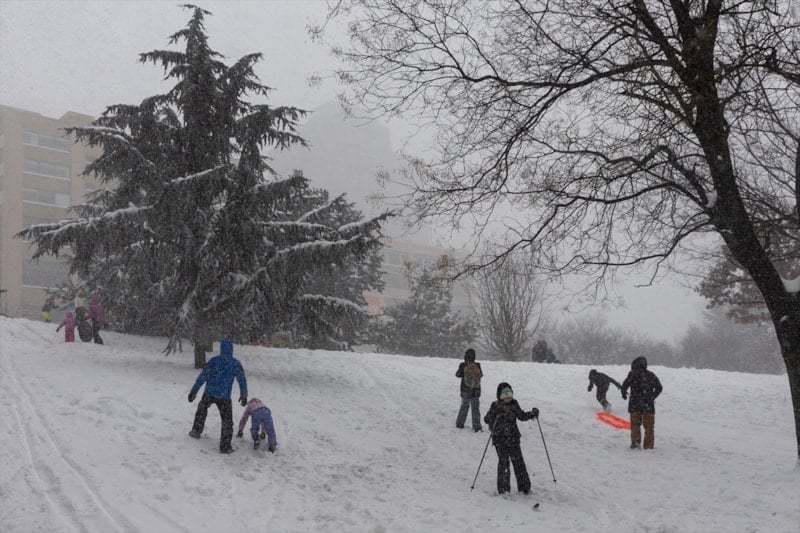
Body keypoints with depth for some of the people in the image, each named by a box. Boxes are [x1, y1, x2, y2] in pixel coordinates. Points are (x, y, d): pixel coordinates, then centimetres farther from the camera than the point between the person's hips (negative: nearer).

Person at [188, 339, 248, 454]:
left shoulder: (213, 360, -1)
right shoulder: (235, 363, -3)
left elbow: (202, 376, -5)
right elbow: (242, 379, -7)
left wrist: (194, 390, -3)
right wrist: (244, 395, -1)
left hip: (209, 393, 1)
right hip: (224, 397, -1)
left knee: (202, 409, 31)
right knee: (227, 420, 10)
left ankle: (196, 431, 38)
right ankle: (225, 446, 6)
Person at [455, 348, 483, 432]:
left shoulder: (463, 366, -14)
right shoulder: (477, 366, -10)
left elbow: (458, 374, 1)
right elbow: (481, 375, 5)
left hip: (465, 391, 0)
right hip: (476, 392, 0)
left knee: (464, 406, 19)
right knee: (475, 409, 8)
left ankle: (459, 423, 25)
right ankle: (477, 426, 1)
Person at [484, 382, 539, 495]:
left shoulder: (514, 405, 6)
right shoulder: (496, 406, -7)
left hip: (513, 439, 4)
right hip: (500, 440, -4)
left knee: (518, 462, 7)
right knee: (503, 462, -2)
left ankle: (524, 487, 14)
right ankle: (503, 488, 7)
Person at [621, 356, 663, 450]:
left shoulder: (633, 374, -3)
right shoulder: (651, 375, 10)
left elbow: (625, 385, -9)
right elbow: (659, 388, 15)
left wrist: (624, 394, 11)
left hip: (635, 404, -2)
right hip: (649, 405, 3)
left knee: (635, 424, 9)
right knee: (649, 426, 10)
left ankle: (635, 440, -8)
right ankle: (649, 445, 8)